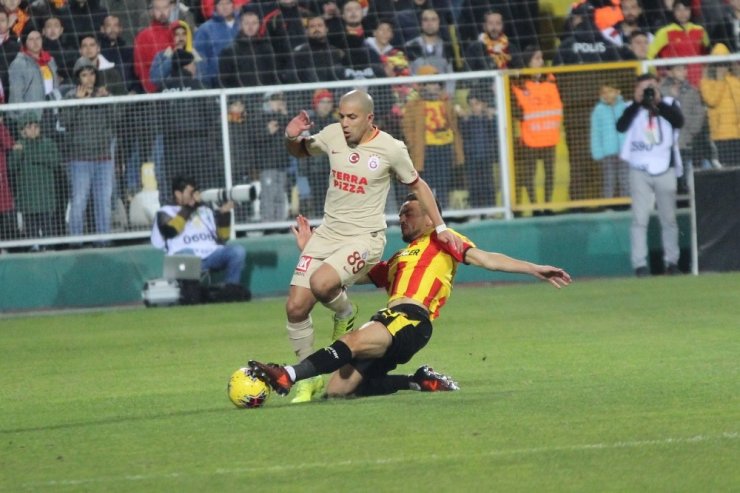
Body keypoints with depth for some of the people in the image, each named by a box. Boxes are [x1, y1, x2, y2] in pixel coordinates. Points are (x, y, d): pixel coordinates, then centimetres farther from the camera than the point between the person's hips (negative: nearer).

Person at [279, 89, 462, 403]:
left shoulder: (390, 149, -10)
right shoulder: (332, 135, 0)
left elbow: (417, 185, 7)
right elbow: (300, 152, 20)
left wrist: (440, 227, 8)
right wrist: (291, 137, -3)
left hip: (365, 238, -5)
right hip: (328, 233, 5)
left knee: (321, 283, -32)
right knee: (296, 307, -5)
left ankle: (345, 313, 4)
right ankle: (308, 377, 13)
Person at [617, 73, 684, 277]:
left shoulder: (669, 104, 5)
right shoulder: (633, 108, 4)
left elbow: (679, 121, -14)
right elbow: (621, 126, -13)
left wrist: (659, 102, -17)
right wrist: (637, 103, -17)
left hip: (665, 169, 1)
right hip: (639, 170, -1)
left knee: (669, 219, 7)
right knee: (640, 219, -6)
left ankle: (671, 261, 16)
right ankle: (640, 264, -6)